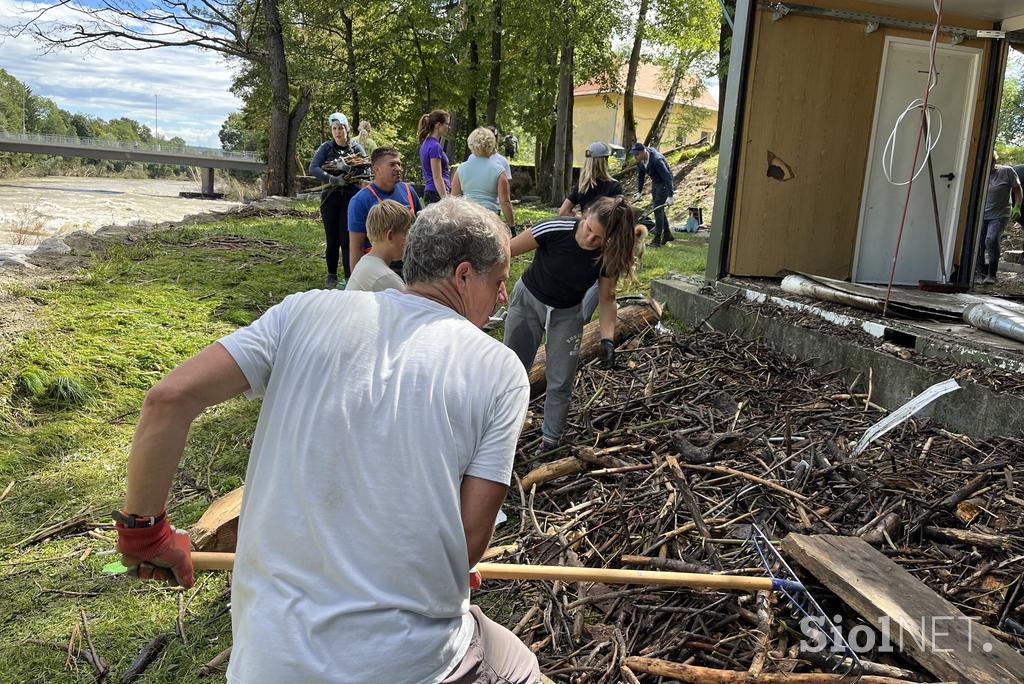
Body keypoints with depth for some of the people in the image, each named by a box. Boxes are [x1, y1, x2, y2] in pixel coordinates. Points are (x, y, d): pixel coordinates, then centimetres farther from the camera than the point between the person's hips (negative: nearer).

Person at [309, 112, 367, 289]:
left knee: (347, 239, -5)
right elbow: (313, 169, -10)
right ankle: (331, 276, 20)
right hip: (330, 198, 1)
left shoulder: (356, 148, 3)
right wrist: (334, 180, -20)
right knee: (332, 239, 7)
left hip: (351, 198, -1)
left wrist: (346, 168, -23)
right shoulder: (326, 148, 3)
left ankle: (349, 277, -1)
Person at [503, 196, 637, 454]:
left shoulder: (608, 256, -23)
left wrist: (607, 339, -20)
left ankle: (550, 442, 22)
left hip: (567, 314, 1)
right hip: (528, 300, -1)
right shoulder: (555, 230, -32)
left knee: (560, 382, 3)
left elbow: (606, 299, -9)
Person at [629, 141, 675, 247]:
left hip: (664, 184, -8)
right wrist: (639, 192, 8)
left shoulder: (656, 159, -31)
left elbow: (667, 177, -30)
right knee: (658, 209, 14)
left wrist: (670, 196, -32)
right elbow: (640, 176, 8)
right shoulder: (640, 160, -7)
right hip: (655, 183, 8)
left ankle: (657, 240, -8)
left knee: (658, 209, -11)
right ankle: (667, 234, 29)